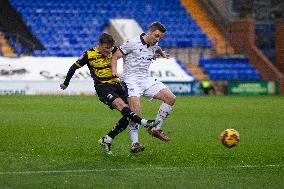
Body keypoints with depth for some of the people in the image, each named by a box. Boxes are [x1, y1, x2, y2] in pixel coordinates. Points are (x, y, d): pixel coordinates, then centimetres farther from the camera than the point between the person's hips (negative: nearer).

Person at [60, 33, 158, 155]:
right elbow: (74, 67, 7)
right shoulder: (89, 55, -6)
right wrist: (65, 84, 17)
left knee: (128, 116, -6)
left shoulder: (113, 51, 4)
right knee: (120, 104, -32)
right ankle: (144, 123, -42)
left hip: (117, 85, 5)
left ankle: (106, 140, 3)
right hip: (103, 88, -5)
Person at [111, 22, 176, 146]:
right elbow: (115, 57, -8)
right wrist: (114, 72, -21)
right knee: (135, 113, -24)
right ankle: (135, 143, -14)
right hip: (131, 80, -7)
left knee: (171, 98, -8)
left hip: (146, 80, 7)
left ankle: (156, 129, 1)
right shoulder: (132, 43, -9)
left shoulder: (154, 46, 11)